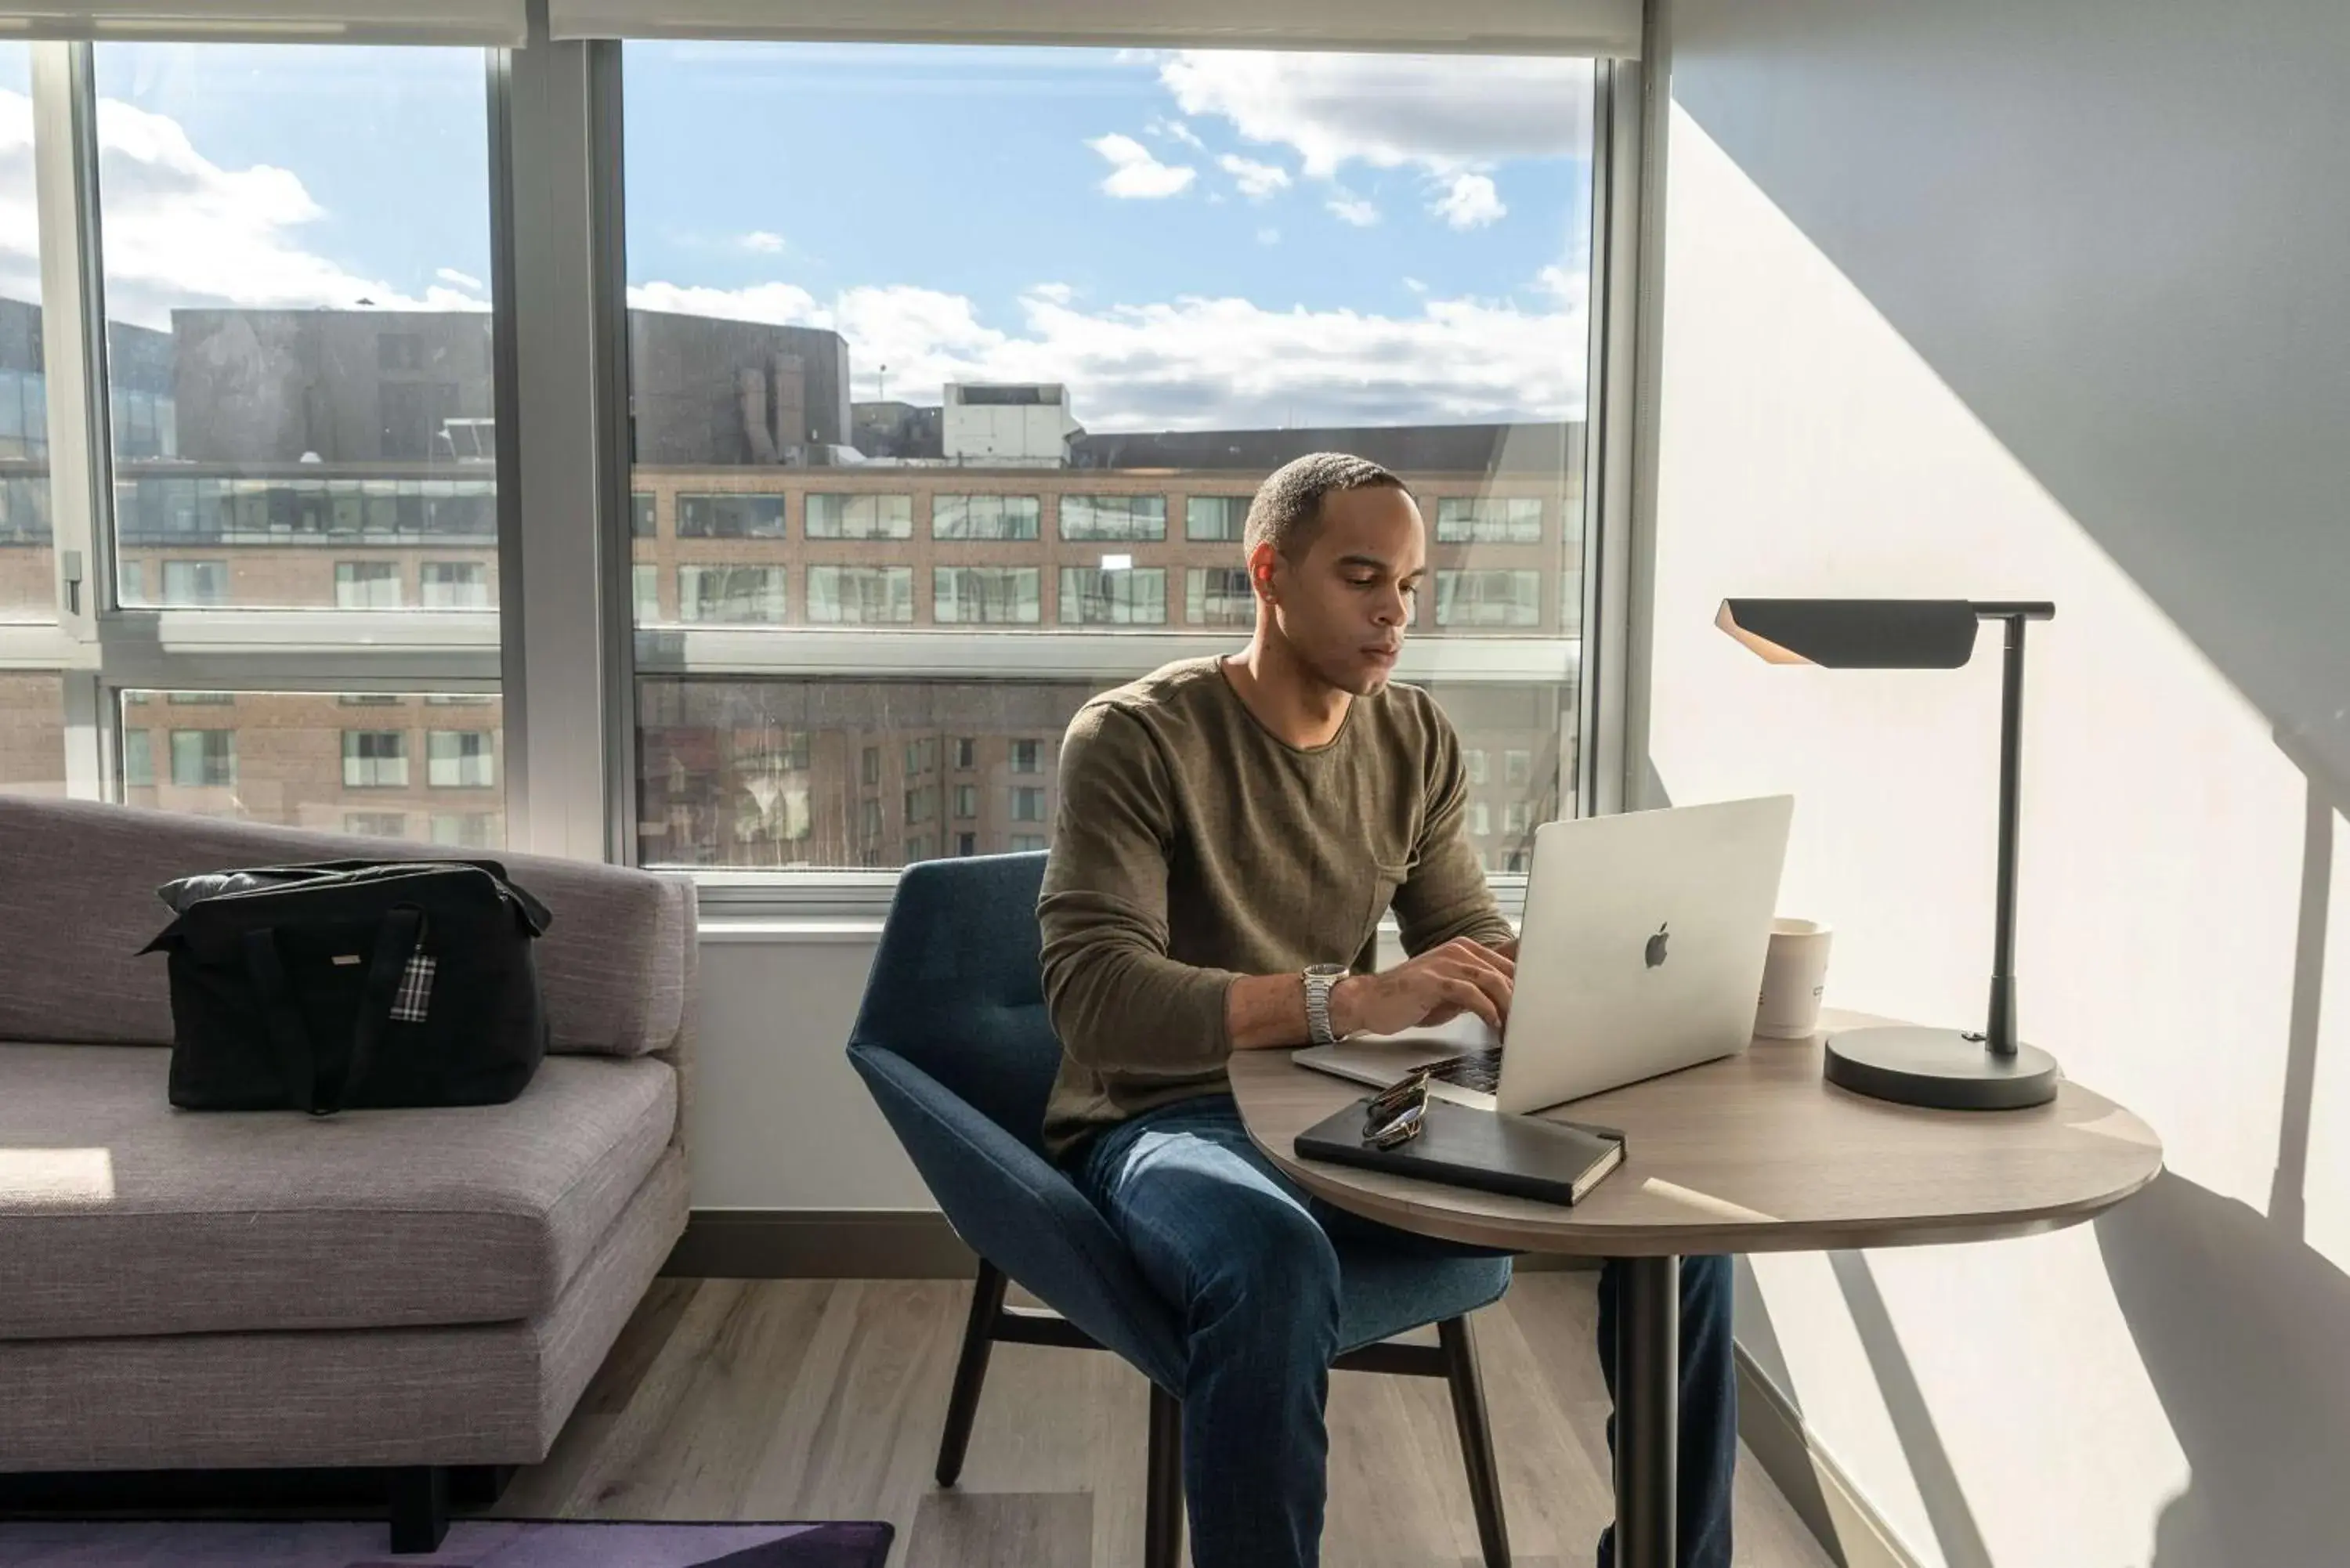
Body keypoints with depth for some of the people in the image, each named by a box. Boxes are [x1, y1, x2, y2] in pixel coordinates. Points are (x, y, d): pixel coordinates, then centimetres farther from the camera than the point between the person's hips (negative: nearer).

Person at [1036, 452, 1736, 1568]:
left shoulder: (1418, 741, 4)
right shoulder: (1133, 739, -15)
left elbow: (1470, 936, 8)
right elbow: (1095, 993, -26)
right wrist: (1353, 1000, -38)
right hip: (1165, 1119, -5)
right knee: (1274, 1261, -40)